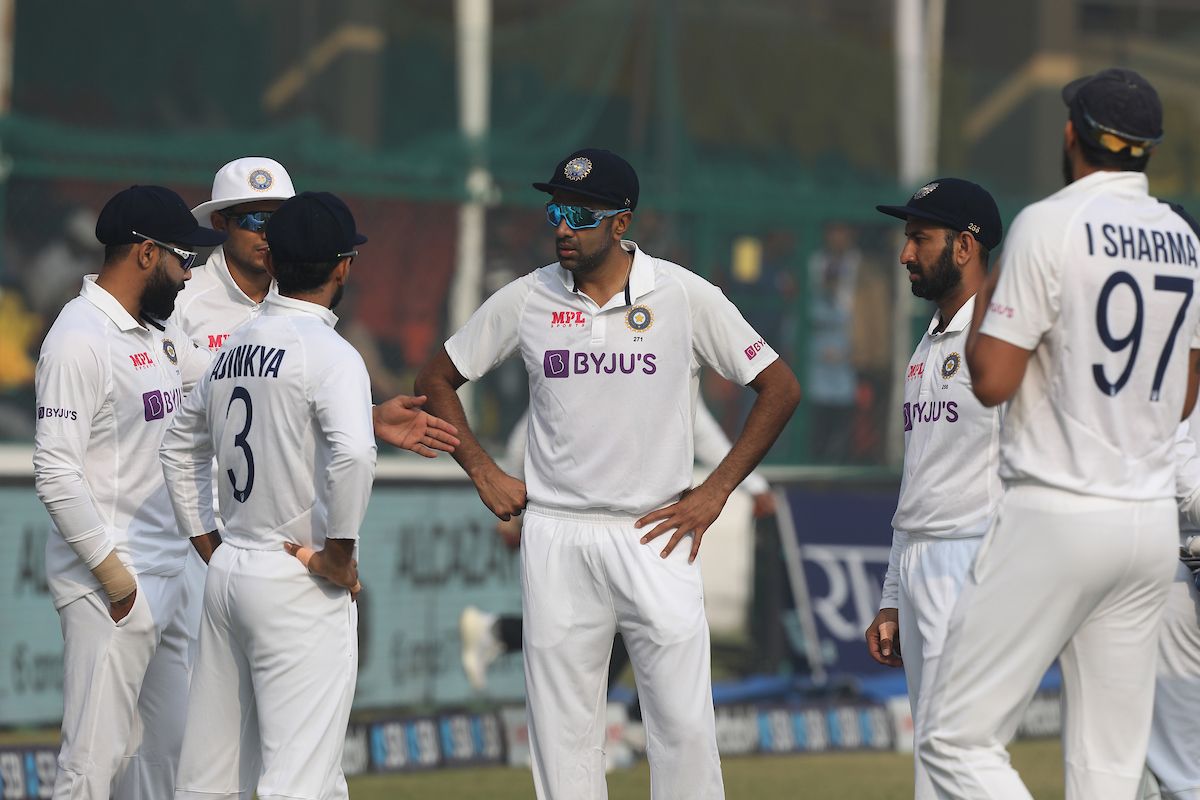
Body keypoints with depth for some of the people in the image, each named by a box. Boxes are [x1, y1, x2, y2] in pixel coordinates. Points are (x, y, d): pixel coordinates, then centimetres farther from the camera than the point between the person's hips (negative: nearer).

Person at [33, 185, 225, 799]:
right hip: (108, 588, -9)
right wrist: (113, 574, -19)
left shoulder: (161, 337, 14)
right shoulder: (80, 338, -14)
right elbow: (56, 475, -19)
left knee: (166, 747, 12)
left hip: (166, 580, 9)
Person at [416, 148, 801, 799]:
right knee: (561, 732, 3)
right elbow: (436, 379, 15)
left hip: (655, 538, -2)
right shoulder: (526, 299, 3)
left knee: (684, 727, -6)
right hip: (556, 540, 2)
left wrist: (715, 491, -2)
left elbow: (779, 387, 2)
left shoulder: (685, 295, -2)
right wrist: (484, 473, 6)